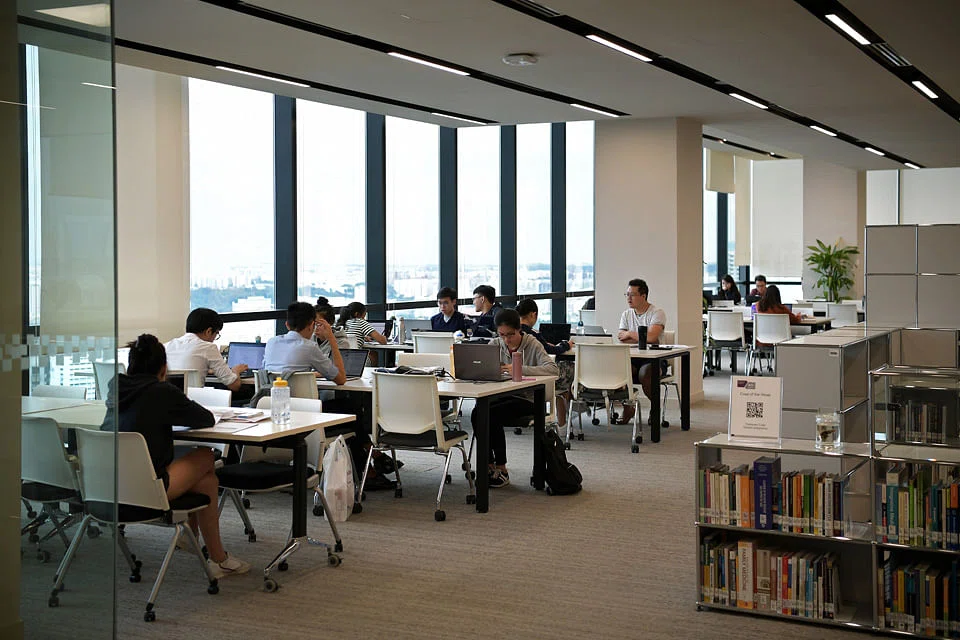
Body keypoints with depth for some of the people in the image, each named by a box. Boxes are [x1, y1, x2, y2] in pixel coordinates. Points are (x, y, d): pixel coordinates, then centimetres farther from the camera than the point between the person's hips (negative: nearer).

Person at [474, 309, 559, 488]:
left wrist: (519, 369, -29)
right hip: (502, 396, 4)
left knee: (492, 415, -29)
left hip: (525, 399, -4)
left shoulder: (532, 345, -6)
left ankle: (501, 470, -14)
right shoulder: (495, 344, 8)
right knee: (477, 413, -26)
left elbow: (553, 369, -21)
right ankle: (489, 466, -13)